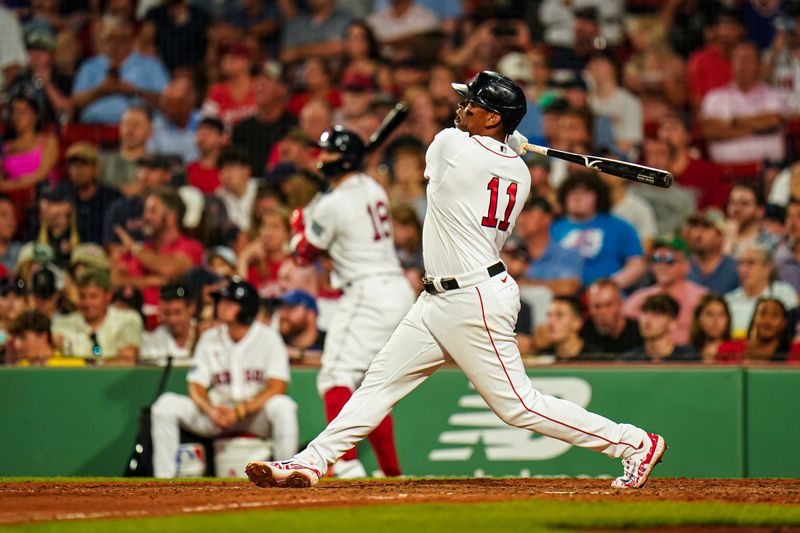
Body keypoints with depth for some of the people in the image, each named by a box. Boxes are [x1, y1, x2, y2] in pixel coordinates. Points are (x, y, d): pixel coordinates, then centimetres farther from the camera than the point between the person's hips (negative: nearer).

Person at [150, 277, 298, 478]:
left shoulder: (268, 338, -5)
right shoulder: (210, 339, 5)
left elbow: (276, 388, -14)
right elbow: (196, 386, 3)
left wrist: (240, 411, -24)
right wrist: (210, 410, -20)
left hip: (256, 413, -3)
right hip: (216, 411, 3)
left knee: (282, 406, -37)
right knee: (166, 404, -18)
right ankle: (163, 479, -17)